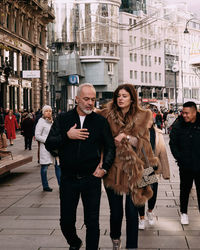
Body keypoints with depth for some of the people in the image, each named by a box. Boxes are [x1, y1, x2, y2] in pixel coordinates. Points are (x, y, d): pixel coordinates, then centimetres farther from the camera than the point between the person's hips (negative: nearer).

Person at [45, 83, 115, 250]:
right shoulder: (63, 119, 3)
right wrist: (67, 136, -17)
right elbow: (49, 144, -3)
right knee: (66, 221, 12)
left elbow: (110, 147, 7)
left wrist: (105, 167, -6)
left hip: (92, 178, -1)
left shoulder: (100, 121, 2)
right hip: (68, 178, 1)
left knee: (92, 222, 4)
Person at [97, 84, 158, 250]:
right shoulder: (108, 114, 2)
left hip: (132, 169, 0)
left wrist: (127, 137, -14)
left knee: (132, 211, -2)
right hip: (113, 168, 0)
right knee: (116, 211, 6)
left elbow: (143, 142, 1)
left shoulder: (142, 116, 5)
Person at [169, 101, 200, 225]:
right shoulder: (178, 125, -5)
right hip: (185, 165, 1)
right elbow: (173, 143, 2)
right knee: (185, 189, 15)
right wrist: (179, 158, -5)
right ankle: (184, 212, 30)